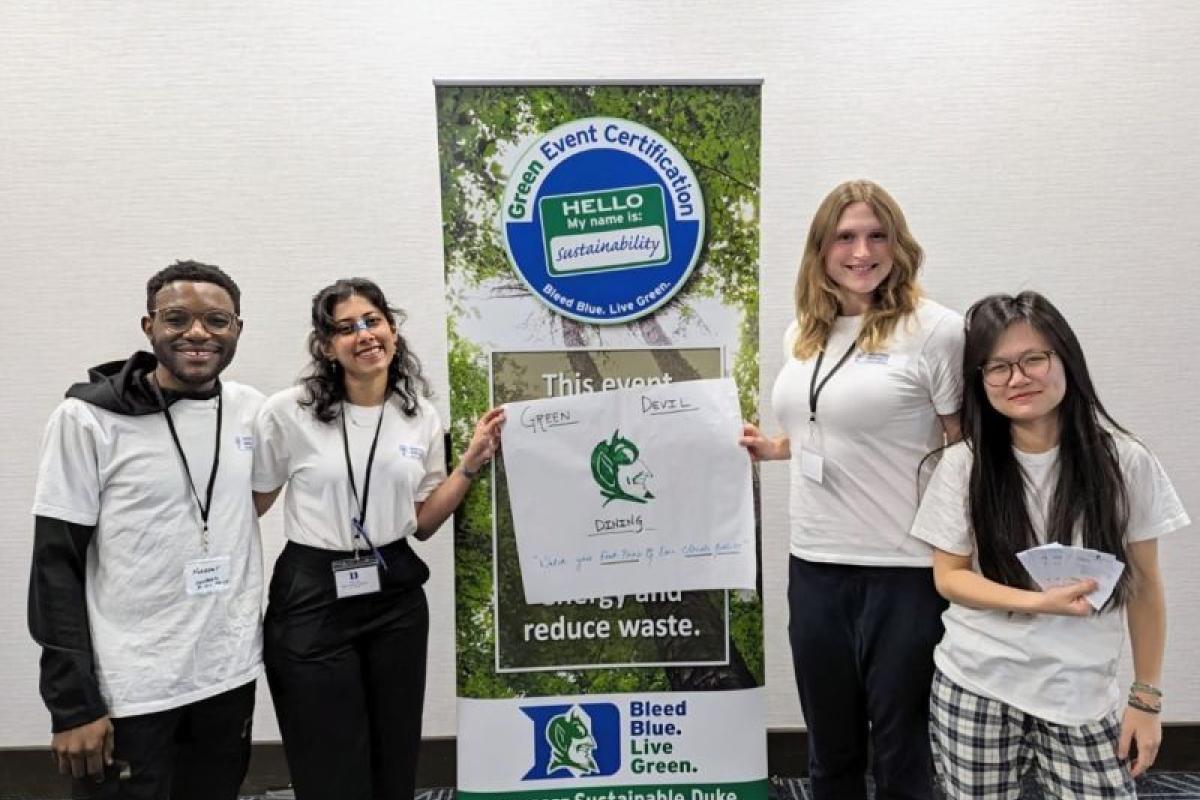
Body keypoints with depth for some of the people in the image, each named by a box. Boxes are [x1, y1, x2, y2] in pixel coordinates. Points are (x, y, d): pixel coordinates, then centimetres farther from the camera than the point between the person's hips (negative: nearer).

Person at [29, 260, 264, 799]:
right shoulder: (88, 418, -10)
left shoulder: (253, 410, 0)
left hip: (230, 675, 4)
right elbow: (57, 567, -9)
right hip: (129, 690, -4)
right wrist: (73, 704, -11)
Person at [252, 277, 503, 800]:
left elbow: (423, 523, 6)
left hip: (396, 597, 4)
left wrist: (472, 462, -2)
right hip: (312, 600, -3)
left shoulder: (421, 417, 3)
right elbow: (250, 503, 1)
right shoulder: (289, 412, -10)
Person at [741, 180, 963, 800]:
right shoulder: (802, 335, 9)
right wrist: (772, 448, 5)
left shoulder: (936, 331, -10)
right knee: (829, 750, 20)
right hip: (814, 565, 6)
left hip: (905, 570, -5)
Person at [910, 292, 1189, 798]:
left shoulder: (1125, 462, -5)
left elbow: (1144, 586, 3)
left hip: (1083, 699, 1)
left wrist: (1146, 697, 4)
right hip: (975, 691, 0)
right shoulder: (963, 464, -7)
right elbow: (948, 576, -3)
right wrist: (1037, 602, -19)